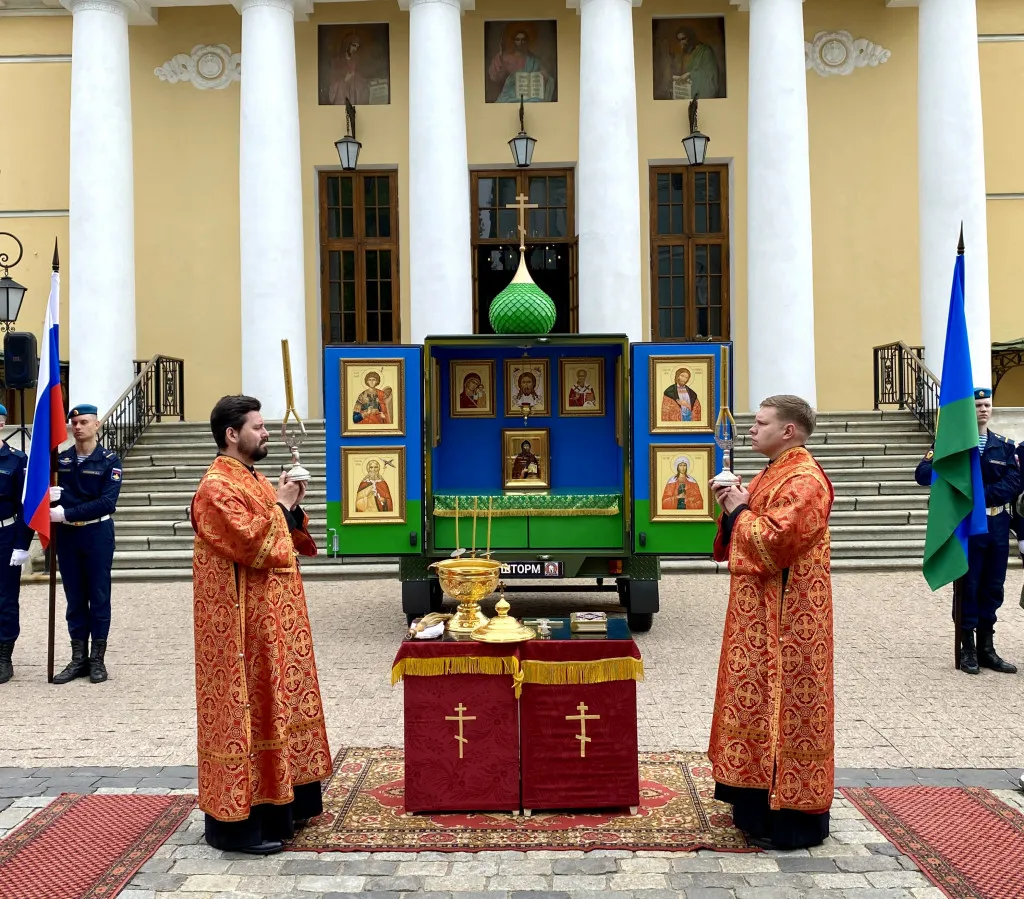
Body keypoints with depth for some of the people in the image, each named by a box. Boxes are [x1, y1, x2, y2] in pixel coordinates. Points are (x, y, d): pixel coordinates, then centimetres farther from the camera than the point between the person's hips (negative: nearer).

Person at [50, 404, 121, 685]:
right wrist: (48, 496, -20)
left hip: (97, 534, -3)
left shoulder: (109, 460, -5)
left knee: (99, 596, 4)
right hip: (67, 535, 3)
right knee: (74, 598, 9)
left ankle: (98, 659, 13)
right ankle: (78, 658, 18)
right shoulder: (60, 459, 6)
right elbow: (45, 491, 4)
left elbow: (107, 502, -15)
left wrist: (66, 512, -21)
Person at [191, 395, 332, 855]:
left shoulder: (255, 480, 15)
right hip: (243, 624, -10)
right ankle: (236, 821, 5)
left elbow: (289, 541, 18)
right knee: (244, 709, -4)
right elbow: (250, 543, -25)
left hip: (271, 619, 10)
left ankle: (280, 801, 27)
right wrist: (280, 507, -14)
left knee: (272, 704, 15)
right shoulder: (217, 488, -15)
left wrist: (292, 508, 2)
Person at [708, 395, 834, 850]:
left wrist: (740, 511, -12)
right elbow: (743, 537, 19)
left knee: (786, 703, -4)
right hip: (760, 610, 10)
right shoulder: (772, 475, 15)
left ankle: (791, 819, 6)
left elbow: (773, 542, -26)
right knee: (760, 699, 15)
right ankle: (761, 800, 27)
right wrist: (732, 507, 1)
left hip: (786, 618, -10)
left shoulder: (804, 480, -17)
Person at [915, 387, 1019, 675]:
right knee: (968, 586, 3)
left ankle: (987, 648, 19)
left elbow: (1013, 484, -5)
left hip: (997, 525, 4)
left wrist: (981, 495, -18)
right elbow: (922, 475, -11)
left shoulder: (1004, 445, 9)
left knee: (993, 587, 9)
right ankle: (968, 649, 12)